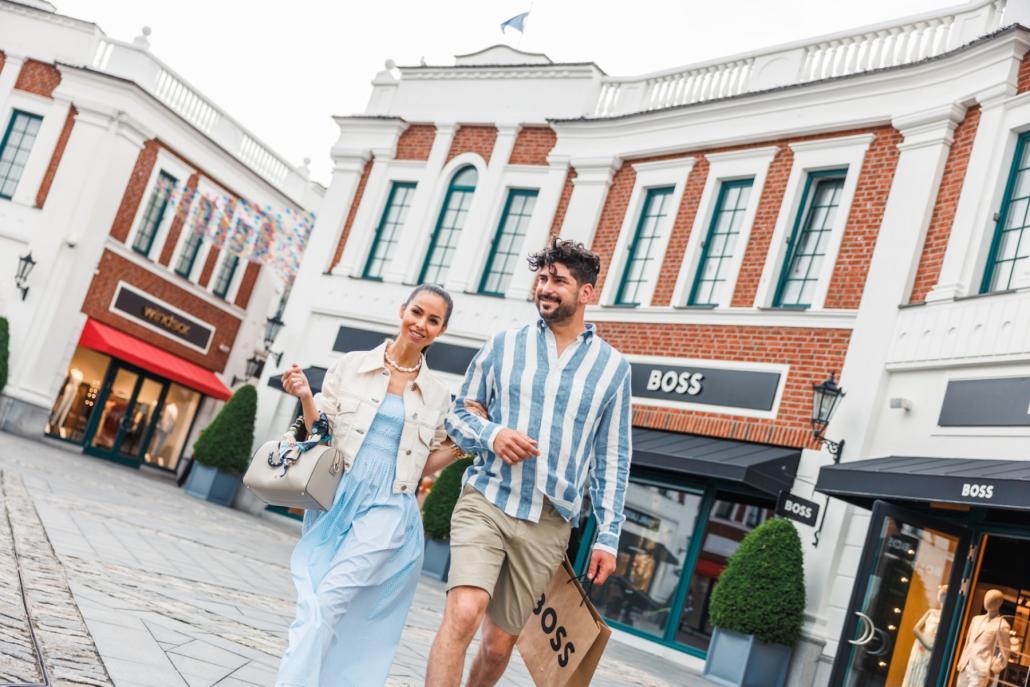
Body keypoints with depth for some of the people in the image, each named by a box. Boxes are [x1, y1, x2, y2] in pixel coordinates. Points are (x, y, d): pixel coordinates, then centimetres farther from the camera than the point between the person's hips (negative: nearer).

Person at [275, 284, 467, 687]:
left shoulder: (437, 396, 6)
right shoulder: (353, 365, 3)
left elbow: (424, 465, 12)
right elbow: (321, 431, 6)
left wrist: (458, 448, -3)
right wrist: (306, 397, -12)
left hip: (386, 510, -1)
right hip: (336, 500, 1)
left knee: (328, 603, -14)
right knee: (313, 608, -1)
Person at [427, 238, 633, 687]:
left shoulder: (612, 367, 6)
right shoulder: (504, 345, 7)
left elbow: (611, 460, 8)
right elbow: (459, 414, 12)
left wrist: (608, 536, 3)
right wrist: (491, 434, -10)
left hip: (548, 524, 1)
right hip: (485, 502, 0)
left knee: (499, 645, 9)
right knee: (463, 614, -22)